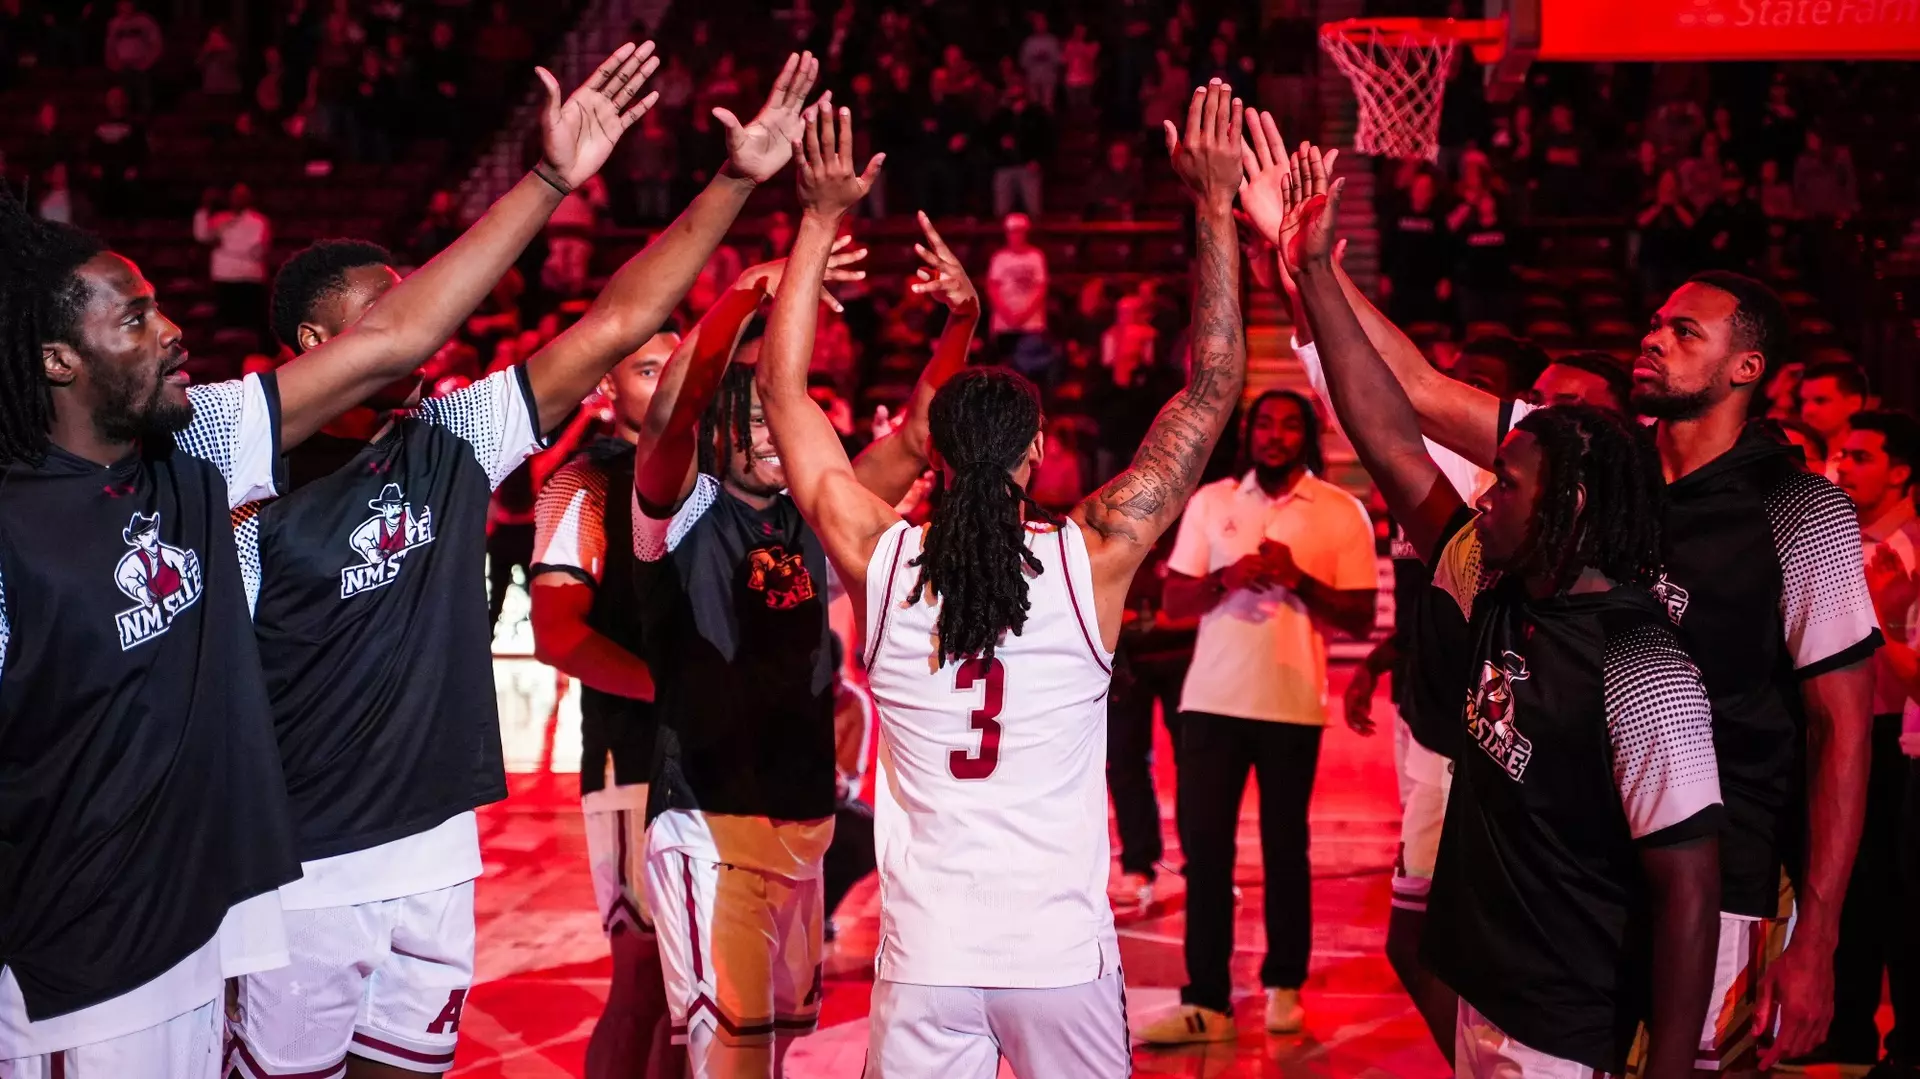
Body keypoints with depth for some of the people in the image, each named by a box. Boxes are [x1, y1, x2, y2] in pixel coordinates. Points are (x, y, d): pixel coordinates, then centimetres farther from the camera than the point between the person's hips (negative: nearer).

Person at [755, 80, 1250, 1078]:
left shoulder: (880, 561, -7)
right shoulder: (1091, 559, -10)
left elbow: (781, 388, 5)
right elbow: (1213, 385, -3)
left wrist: (821, 219, 8)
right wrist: (1214, 204, 1)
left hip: (925, 956, 1)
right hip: (1063, 953, 0)